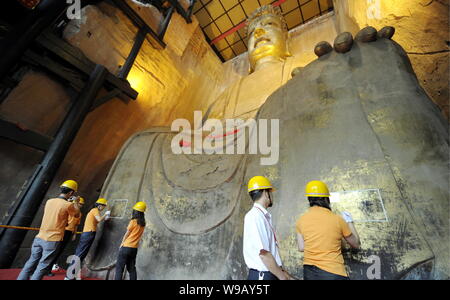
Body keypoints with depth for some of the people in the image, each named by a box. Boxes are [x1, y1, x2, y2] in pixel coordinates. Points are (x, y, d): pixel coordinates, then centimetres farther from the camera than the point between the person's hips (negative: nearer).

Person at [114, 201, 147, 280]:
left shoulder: (133, 221, -13)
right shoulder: (143, 223, 4)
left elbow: (127, 234, -6)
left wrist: (121, 244, 6)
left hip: (126, 247, -6)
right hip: (134, 248, 6)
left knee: (119, 267, 3)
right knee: (131, 268, 15)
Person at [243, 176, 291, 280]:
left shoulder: (264, 216, 8)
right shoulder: (255, 216, -21)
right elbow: (263, 253, -23)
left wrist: (281, 271, 10)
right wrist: (282, 276, -13)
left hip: (271, 273, 8)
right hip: (262, 275, -8)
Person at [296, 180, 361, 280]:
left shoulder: (301, 220, -5)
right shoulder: (337, 219, -10)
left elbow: (301, 248, 3)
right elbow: (356, 244, 7)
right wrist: (349, 221, 18)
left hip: (309, 271, 3)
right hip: (333, 272, -2)